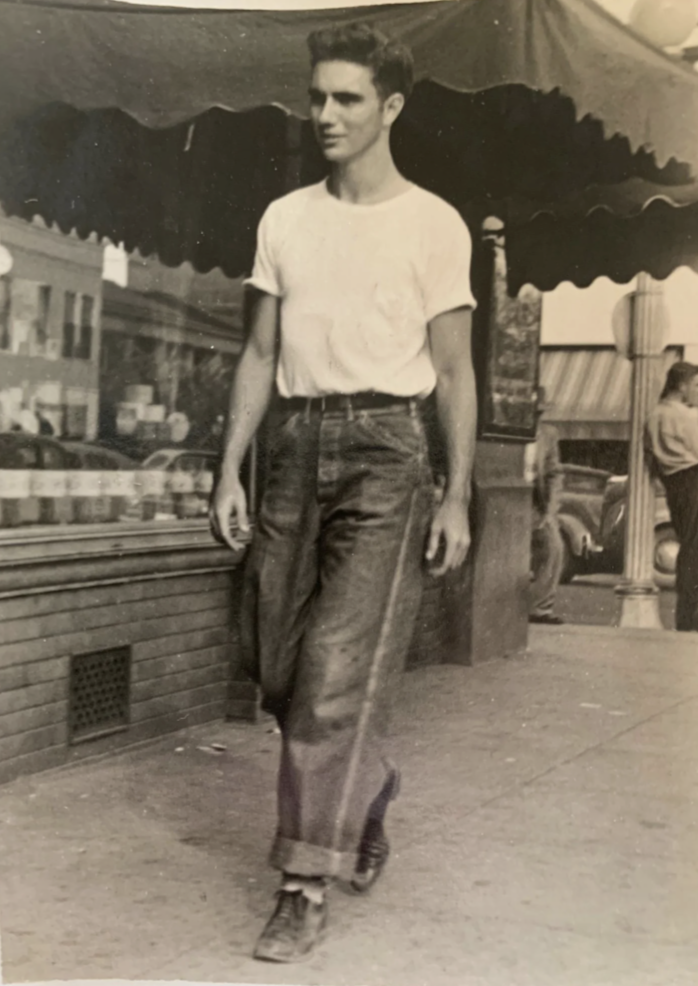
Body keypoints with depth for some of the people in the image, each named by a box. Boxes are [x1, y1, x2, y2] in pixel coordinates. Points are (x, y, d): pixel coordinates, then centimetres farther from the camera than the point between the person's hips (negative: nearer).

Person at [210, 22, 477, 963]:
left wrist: (457, 498, -5)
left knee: (340, 668, -11)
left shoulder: (433, 224, 1)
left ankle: (307, 885, -5)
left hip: (383, 446, -5)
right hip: (296, 444, 5)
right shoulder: (285, 219, 12)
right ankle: (365, 788, 34)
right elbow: (261, 355, 14)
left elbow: (454, 371, 1)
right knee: (276, 658, 8)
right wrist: (230, 468, 5)